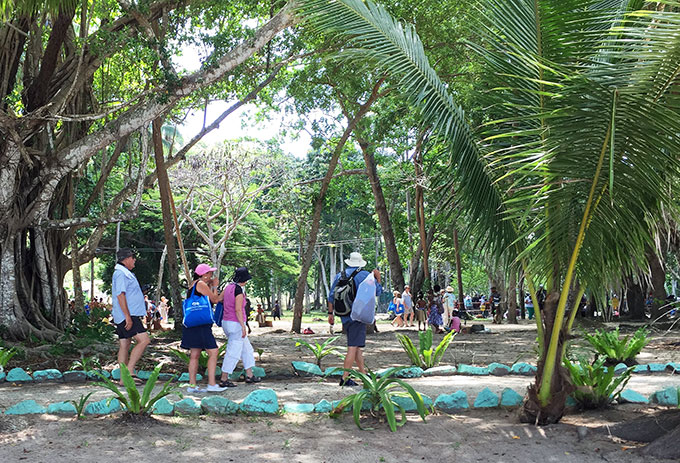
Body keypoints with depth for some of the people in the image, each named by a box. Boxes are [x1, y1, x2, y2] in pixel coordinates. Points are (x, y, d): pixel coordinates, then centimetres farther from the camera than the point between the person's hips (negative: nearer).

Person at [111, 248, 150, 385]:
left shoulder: (125, 273, 22)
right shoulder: (120, 273, -10)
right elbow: (120, 295, -19)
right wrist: (128, 317, -23)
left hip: (128, 316, 11)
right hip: (127, 316, -11)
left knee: (124, 346, 8)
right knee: (144, 340, -16)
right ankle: (129, 371, -16)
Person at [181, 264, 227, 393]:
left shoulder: (194, 284, 18)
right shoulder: (201, 284, -11)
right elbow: (215, 300, -4)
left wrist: (210, 285, 23)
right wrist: (214, 286, 10)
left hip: (193, 324, 10)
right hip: (200, 325, -10)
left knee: (195, 355, 10)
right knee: (213, 352, -9)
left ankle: (192, 385, 12)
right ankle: (211, 384, -11)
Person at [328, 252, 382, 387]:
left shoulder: (339, 276, 10)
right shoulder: (364, 275, -3)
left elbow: (331, 296, 10)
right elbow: (378, 291, 6)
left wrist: (330, 313, 15)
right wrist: (378, 278, 21)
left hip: (344, 316, 6)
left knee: (356, 345, 17)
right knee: (353, 347, -7)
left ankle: (363, 372, 23)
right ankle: (345, 378, -11)